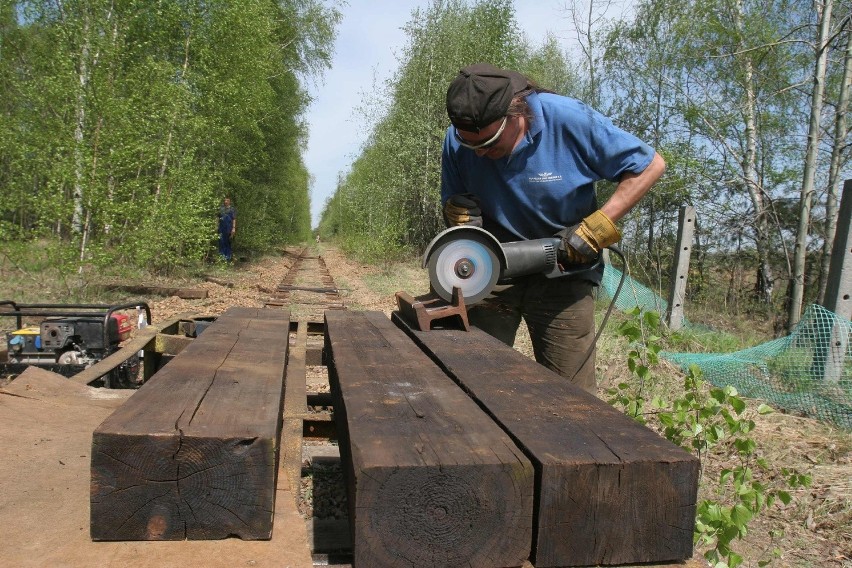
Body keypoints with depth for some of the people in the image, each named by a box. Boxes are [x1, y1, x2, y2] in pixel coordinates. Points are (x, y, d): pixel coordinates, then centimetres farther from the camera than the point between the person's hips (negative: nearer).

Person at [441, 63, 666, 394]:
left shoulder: (570, 121, -17)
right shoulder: (456, 140, -8)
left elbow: (650, 165, -9)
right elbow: (451, 201, 7)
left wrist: (595, 229, -18)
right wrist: (460, 212, -18)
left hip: (563, 273, -2)